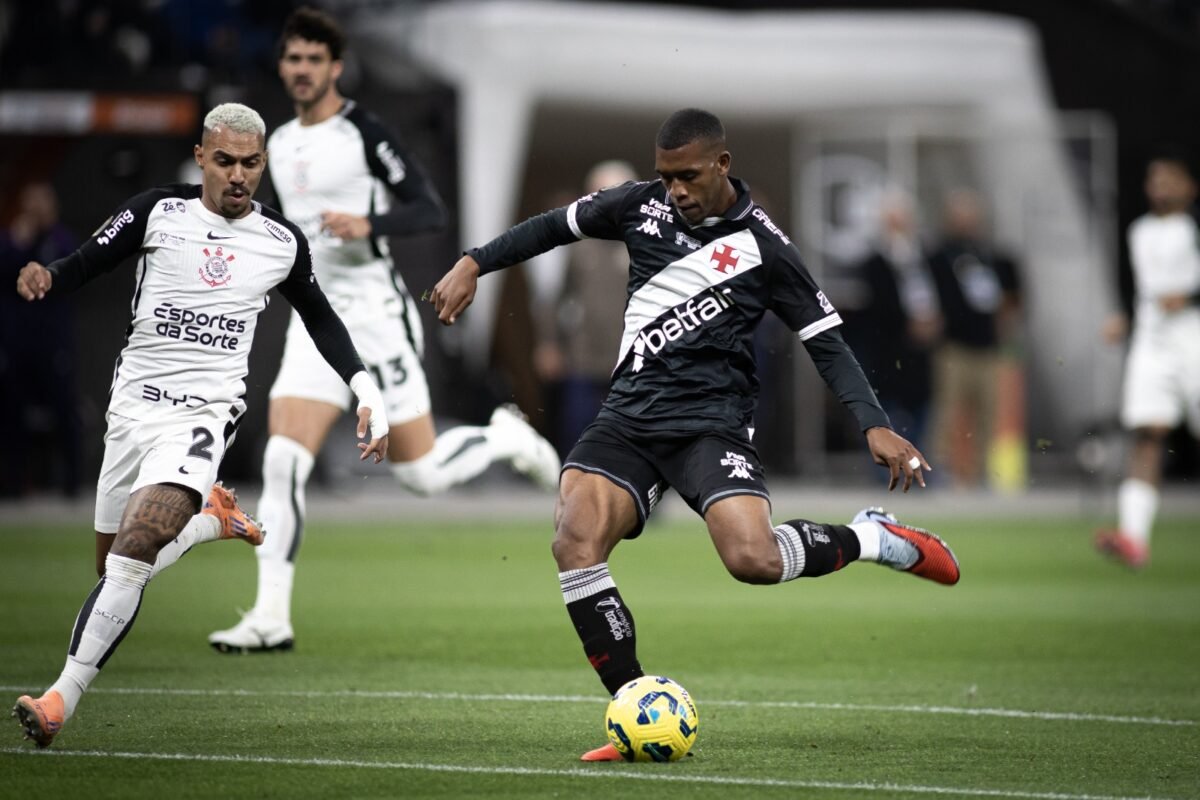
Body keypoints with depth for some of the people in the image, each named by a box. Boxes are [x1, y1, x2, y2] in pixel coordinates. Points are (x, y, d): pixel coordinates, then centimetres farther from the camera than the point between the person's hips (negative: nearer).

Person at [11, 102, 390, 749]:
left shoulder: (282, 243, 5)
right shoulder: (156, 212, -1)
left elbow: (319, 318, 21)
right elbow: (82, 267, 1)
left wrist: (366, 391, 13)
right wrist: (40, 277, -23)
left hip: (204, 412, -2)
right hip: (133, 404, 2)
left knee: (133, 553, -23)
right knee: (114, 568, 11)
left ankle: (63, 696, -19)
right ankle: (212, 520, 39)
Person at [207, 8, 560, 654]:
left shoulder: (363, 133, -9)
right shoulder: (278, 146, 13)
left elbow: (430, 211, -13)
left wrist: (367, 224, -28)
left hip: (376, 315, -6)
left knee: (420, 475, 0)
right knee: (282, 463, -11)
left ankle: (506, 439, 31)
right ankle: (271, 617, -12)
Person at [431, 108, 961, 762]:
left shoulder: (763, 246, -4)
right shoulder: (643, 206, 6)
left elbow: (824, 340, -1)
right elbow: (556, 225, 22)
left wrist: (875, 425, -12)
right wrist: (473, 264, 15)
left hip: (711, 421, -4)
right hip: (629, 414, 4)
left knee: (752, 558, -28)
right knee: (575, 542, -21)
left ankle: (873, 539, 4)